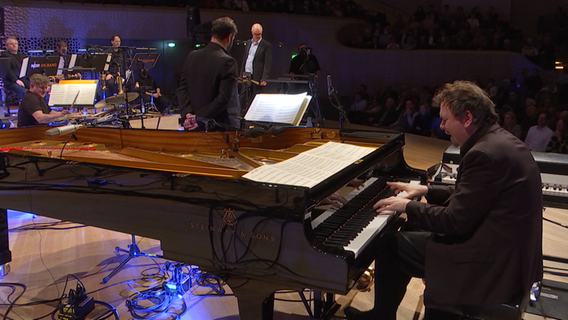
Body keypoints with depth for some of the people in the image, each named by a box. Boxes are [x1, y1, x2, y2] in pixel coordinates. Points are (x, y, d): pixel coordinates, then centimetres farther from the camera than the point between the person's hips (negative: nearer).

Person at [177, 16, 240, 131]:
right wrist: (199, 119, -16)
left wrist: (187, 113, -8)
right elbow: (223, 98, -21)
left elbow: (182, 89, 1)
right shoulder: (228, 62, -16)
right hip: (220, 126, -6)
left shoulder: (192, 56, 4)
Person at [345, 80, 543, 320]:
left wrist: (408, 206, -9)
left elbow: (454, 221, -22)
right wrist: (426, 190, 14)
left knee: (390, 244, -1)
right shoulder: (499, 140, 7)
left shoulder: (486, 153, -24)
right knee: (412, 228, 21)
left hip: (494, 264, -10)